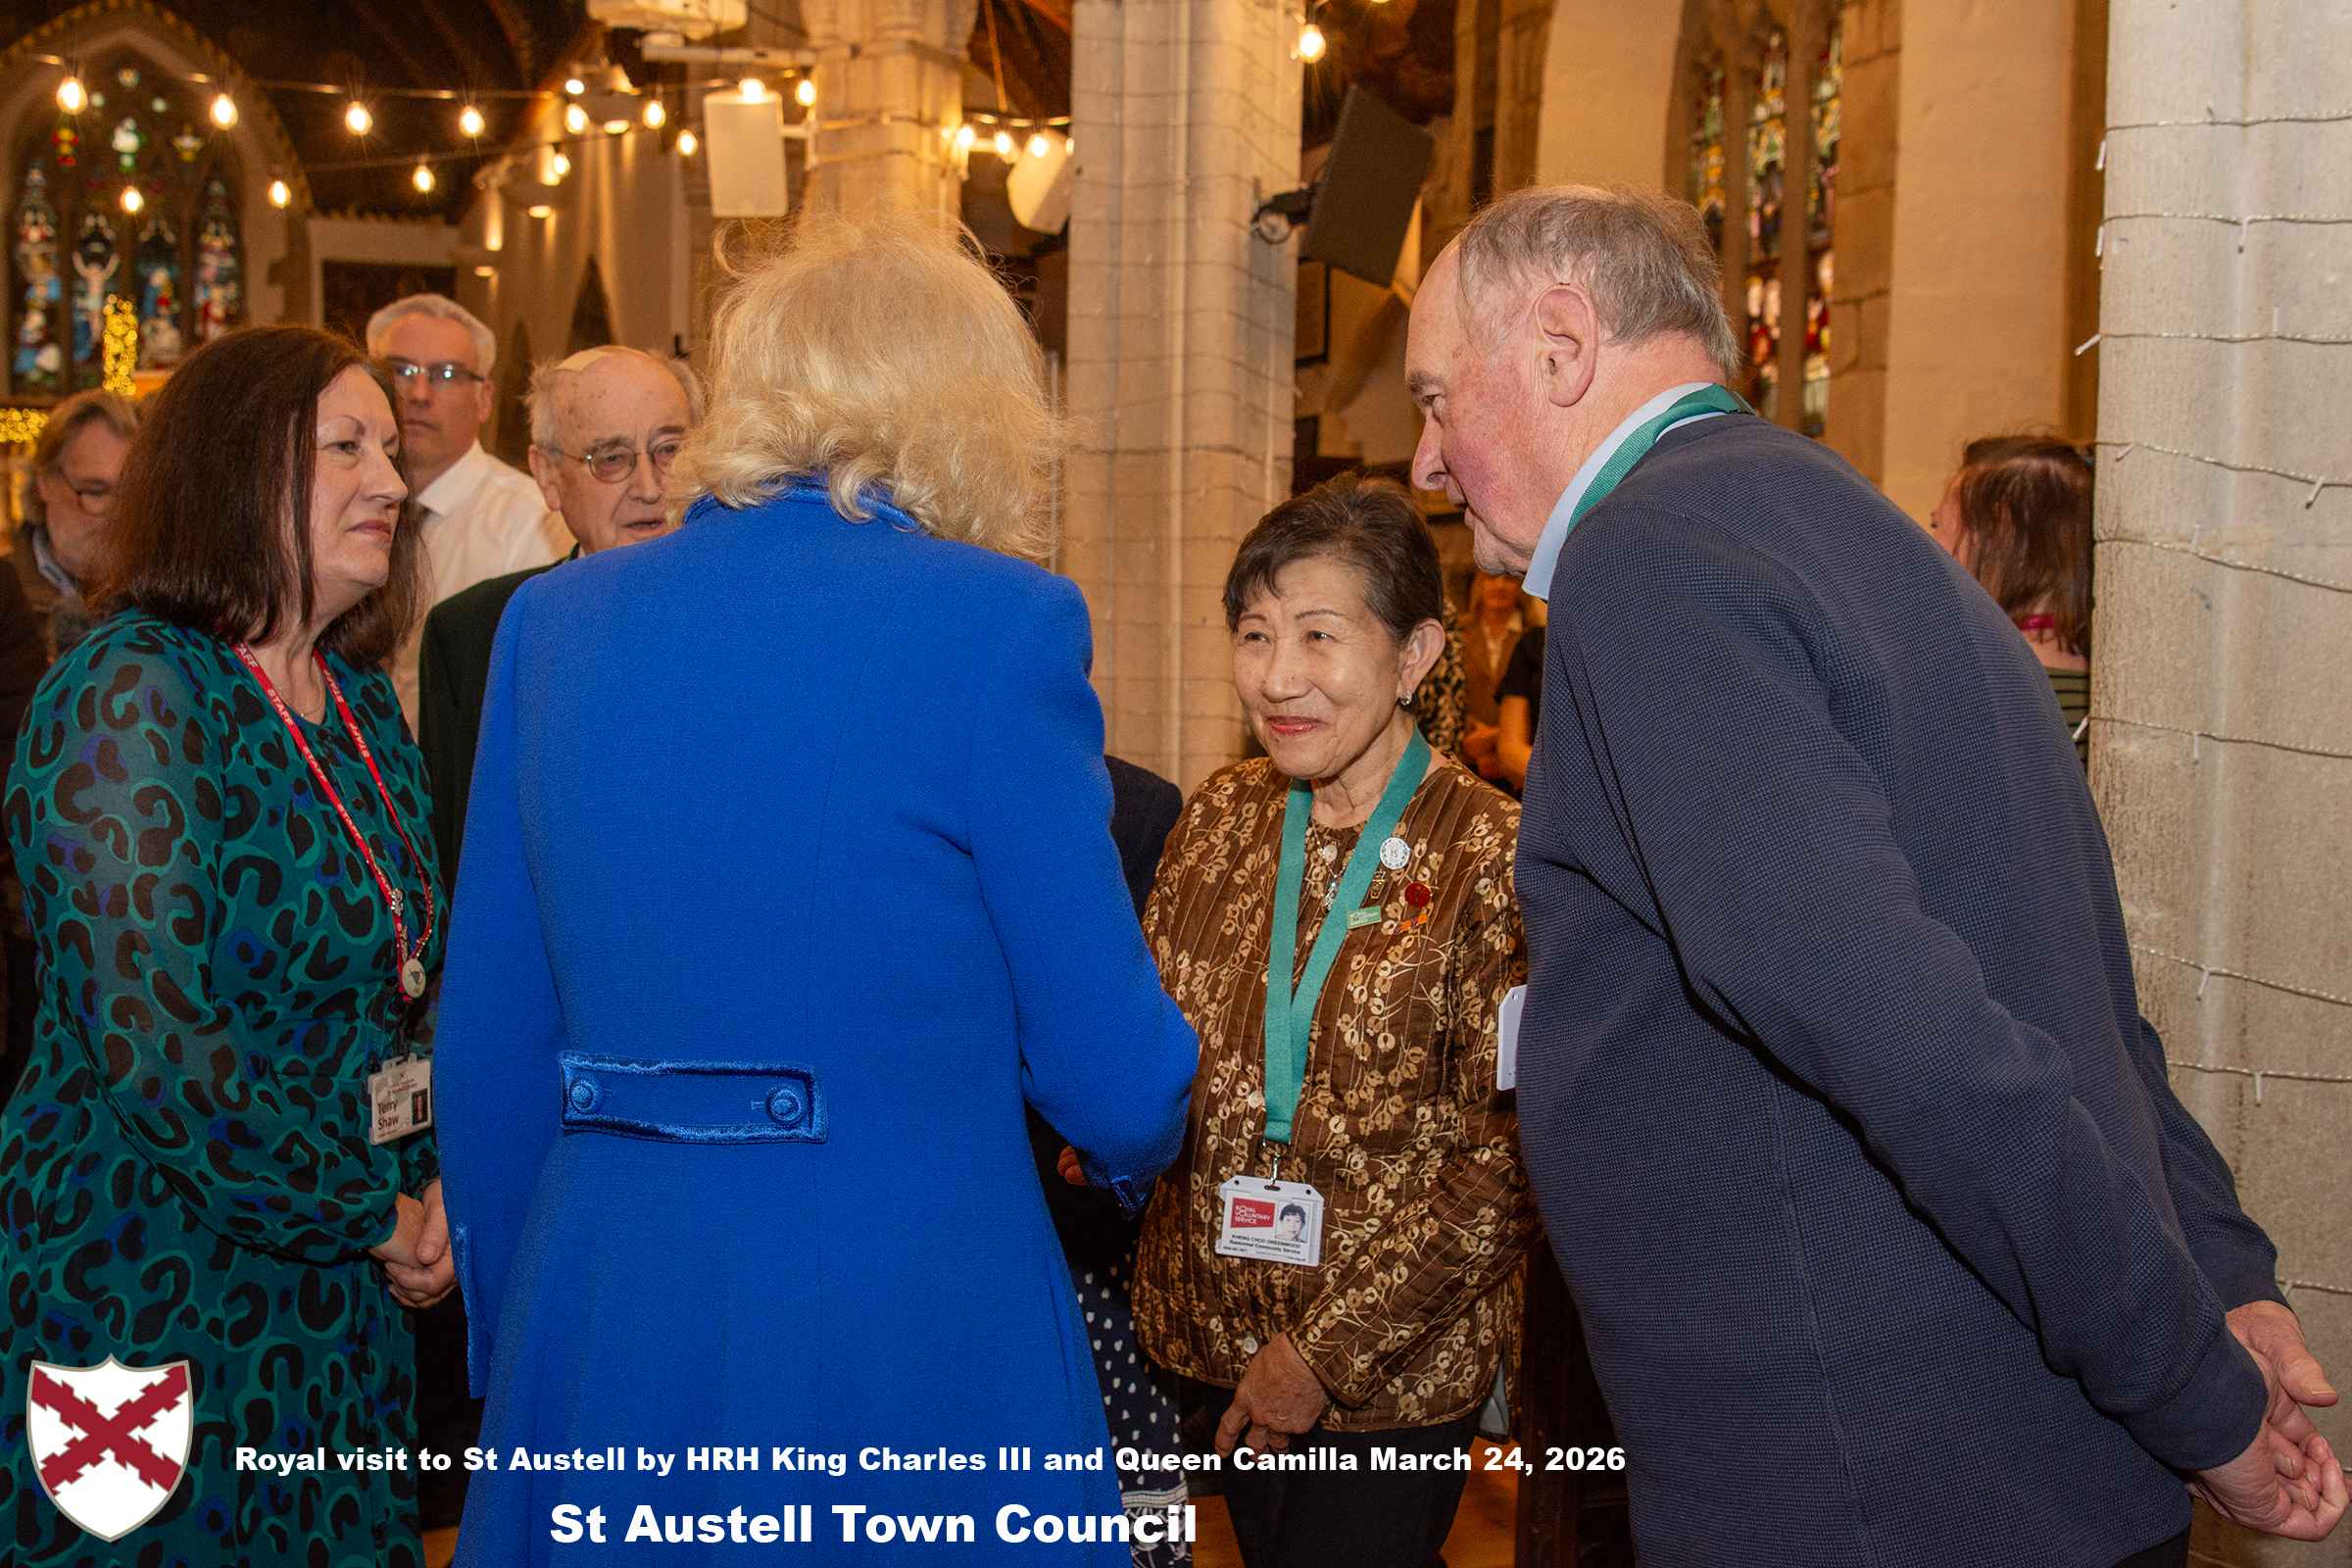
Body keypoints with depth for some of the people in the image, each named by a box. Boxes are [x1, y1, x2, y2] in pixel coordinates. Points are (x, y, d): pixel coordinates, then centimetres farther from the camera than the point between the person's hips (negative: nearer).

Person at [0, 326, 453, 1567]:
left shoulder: (357, 696, 8)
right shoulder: (131, 696, -17)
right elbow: (153, 1045, -23)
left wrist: (434, 1183, 0)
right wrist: (369, 1219, -13)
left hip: (339, 1284, 7)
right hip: (158, 1293, -7)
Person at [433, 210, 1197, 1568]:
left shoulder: (554, 620, 2)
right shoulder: (1000, 621, -12)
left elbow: (489, 1049, 7)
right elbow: (1114, 1076, -9)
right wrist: (1139, 1146, 14)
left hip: (600, 1317, 4)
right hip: (911, 1325, -4)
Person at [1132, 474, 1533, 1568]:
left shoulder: (1490, 855, -13)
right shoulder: (1220, 816, 1)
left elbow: (1503, 1168, -14)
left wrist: (1329, 1349, -15)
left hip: (1396, 1372, -4)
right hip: (1219, 1334, 5)